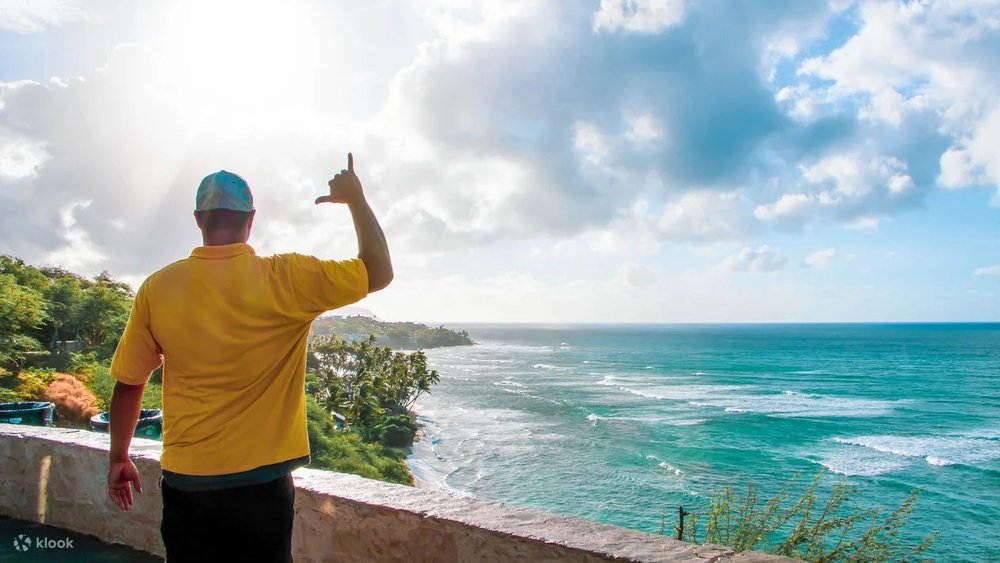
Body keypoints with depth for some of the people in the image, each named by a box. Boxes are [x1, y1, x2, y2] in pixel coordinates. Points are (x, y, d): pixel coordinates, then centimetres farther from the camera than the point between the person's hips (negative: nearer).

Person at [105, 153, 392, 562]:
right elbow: (379, 273, -8)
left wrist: (118, 458, 17)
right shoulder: (285, 280, -14)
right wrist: (356, 199, 3)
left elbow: (128, 384, 3)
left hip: (185, 482, 3)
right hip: (261, 483, -2)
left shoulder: (157, 288, -6)